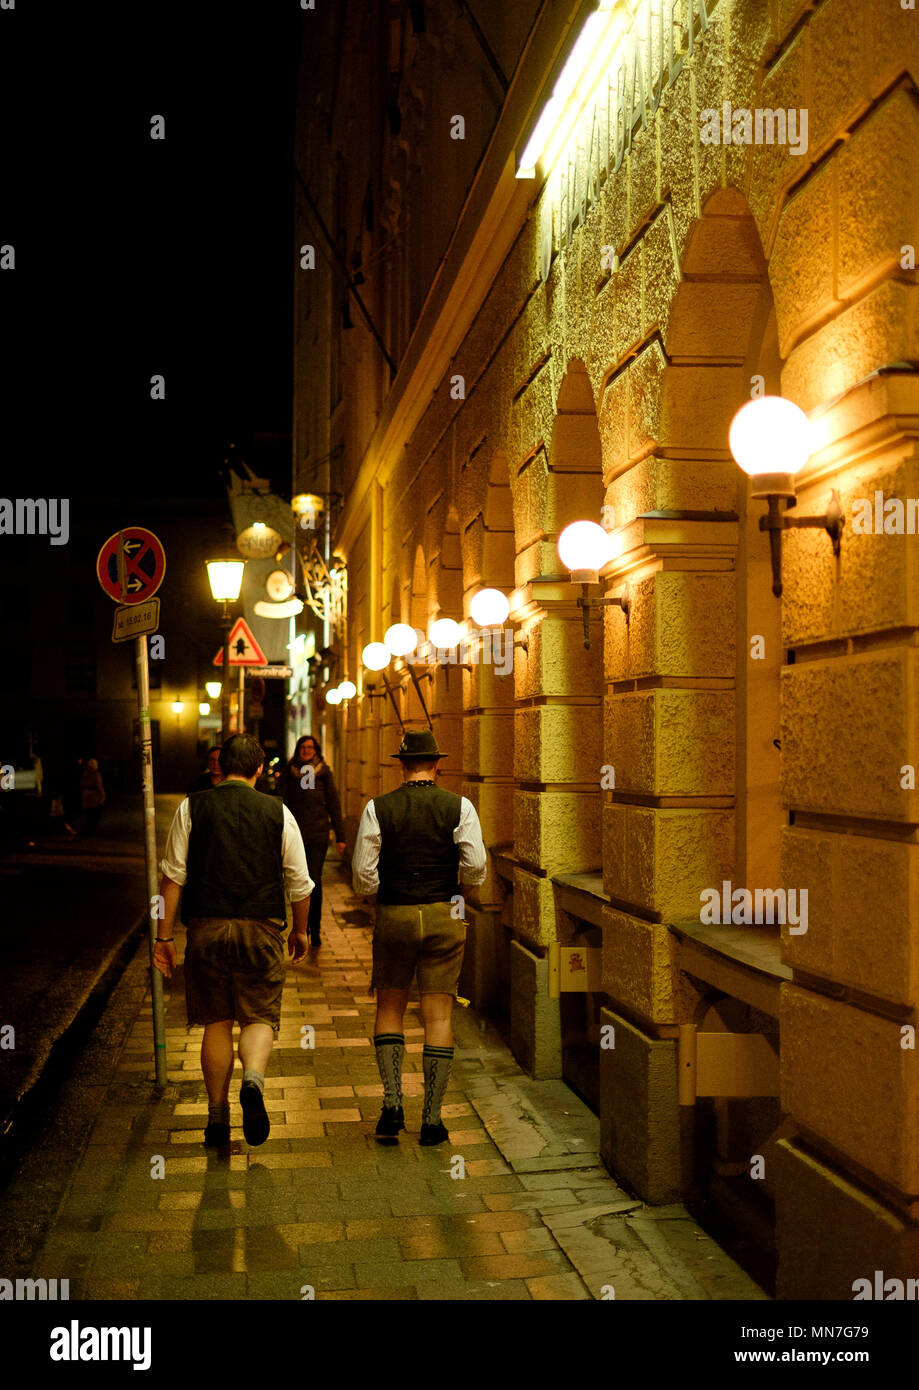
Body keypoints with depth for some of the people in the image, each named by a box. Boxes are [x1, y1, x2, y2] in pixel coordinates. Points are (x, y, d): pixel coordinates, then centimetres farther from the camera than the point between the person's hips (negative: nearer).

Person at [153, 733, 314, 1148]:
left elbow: (173, 875, -1)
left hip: (206, 928, 1)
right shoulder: (278, 812, 3)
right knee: (259, 1016, 8)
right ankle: (253, 1079, -20)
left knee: (216, 1022, 12)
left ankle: (217, 1118, 16)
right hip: (261, 928, -1)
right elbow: (299, 881, 5)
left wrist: (163, 934, 4)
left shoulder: (192, 808, 2)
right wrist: (300, 930, 19)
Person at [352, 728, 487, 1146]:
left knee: (389, 1009, 16)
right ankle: (432, 1118, 4)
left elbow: (363, 872, -5)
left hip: (393, 917, 0)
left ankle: (392, 1101, 5)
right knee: (439, 1016, 4)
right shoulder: (460, 807, -4)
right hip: (444, 918, 0)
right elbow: (476, 868, -7)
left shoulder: (377, 809, -4)